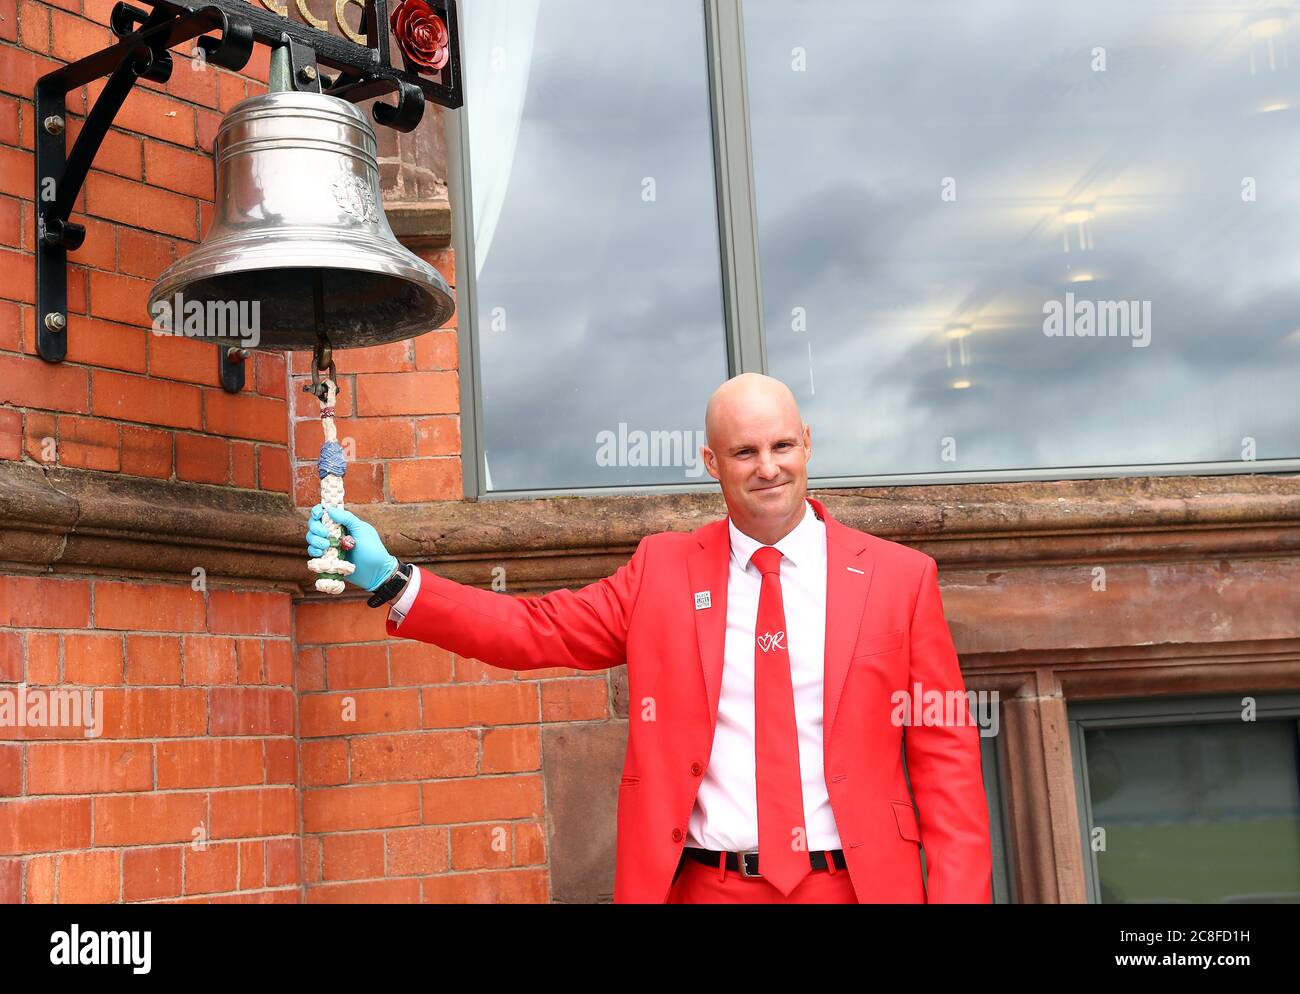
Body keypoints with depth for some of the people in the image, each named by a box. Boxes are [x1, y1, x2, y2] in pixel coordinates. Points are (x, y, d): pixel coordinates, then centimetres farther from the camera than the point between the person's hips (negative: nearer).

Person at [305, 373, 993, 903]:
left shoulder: (899, 576, 1)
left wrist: (958, 895, -9)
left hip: (855, 883, 0)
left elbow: (945, 757, 0)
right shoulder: (663, 569, 4)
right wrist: (391, 580, -8)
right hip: (705, 885, 1)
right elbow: (535, 629, 0)